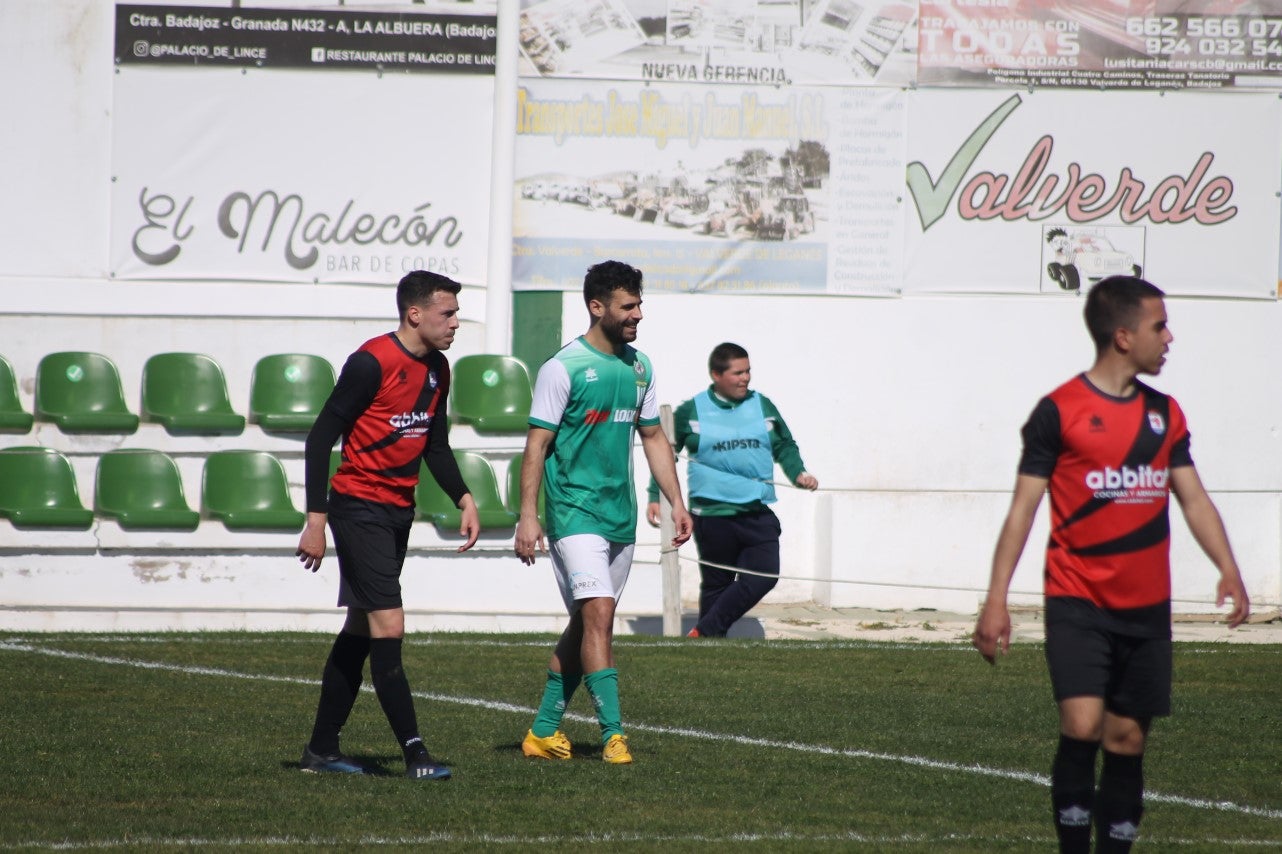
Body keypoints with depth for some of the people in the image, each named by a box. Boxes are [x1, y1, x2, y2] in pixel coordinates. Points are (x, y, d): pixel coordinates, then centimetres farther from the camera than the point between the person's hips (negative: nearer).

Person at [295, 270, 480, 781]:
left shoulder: (437, 369, 9)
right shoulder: (372, 363, -16)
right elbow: (321, 436, -15)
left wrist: (464, 499, 5)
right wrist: (316, 521, -17)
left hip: (399, 511, 9)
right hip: (359, 506, -9)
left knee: (361, 630, 13)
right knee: (389, 628, -13)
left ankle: (322, 749, 20)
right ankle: (415, 754, -14)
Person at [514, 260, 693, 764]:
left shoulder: (639, 367, 11)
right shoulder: (564, 367, -9)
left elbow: (653, 437, 19)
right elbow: (537, 444, -10)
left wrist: (676, 502, 12)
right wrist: (528, 515, -15)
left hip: (621, 515, 7)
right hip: (574, 510, -7)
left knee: (586, 624, 10)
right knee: (598, 614, -15)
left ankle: (544, 730, 19)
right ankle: (613, 735, -16)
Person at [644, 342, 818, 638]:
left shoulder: (763, 407, 10)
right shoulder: (691, 411, 2)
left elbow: (785, 446, 21)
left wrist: (798, 473, 3)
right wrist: (655, 497, 7)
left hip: (757, 513, 3)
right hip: (713, 513, -3)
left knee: (763, 576, -10)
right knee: (716, 584, 4)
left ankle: (704, 633, -2)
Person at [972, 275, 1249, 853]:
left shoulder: (1164, 413, 10)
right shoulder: (1060, 411, -7)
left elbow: (1194, 499, 13)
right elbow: (1023, 508, -5)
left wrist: (1228, 570, -4)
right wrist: (996, 599, -10)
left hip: (1146, 609, 5)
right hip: (1078, 604, -5)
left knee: (1127, 740, 6)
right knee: (1082, 725, -18)